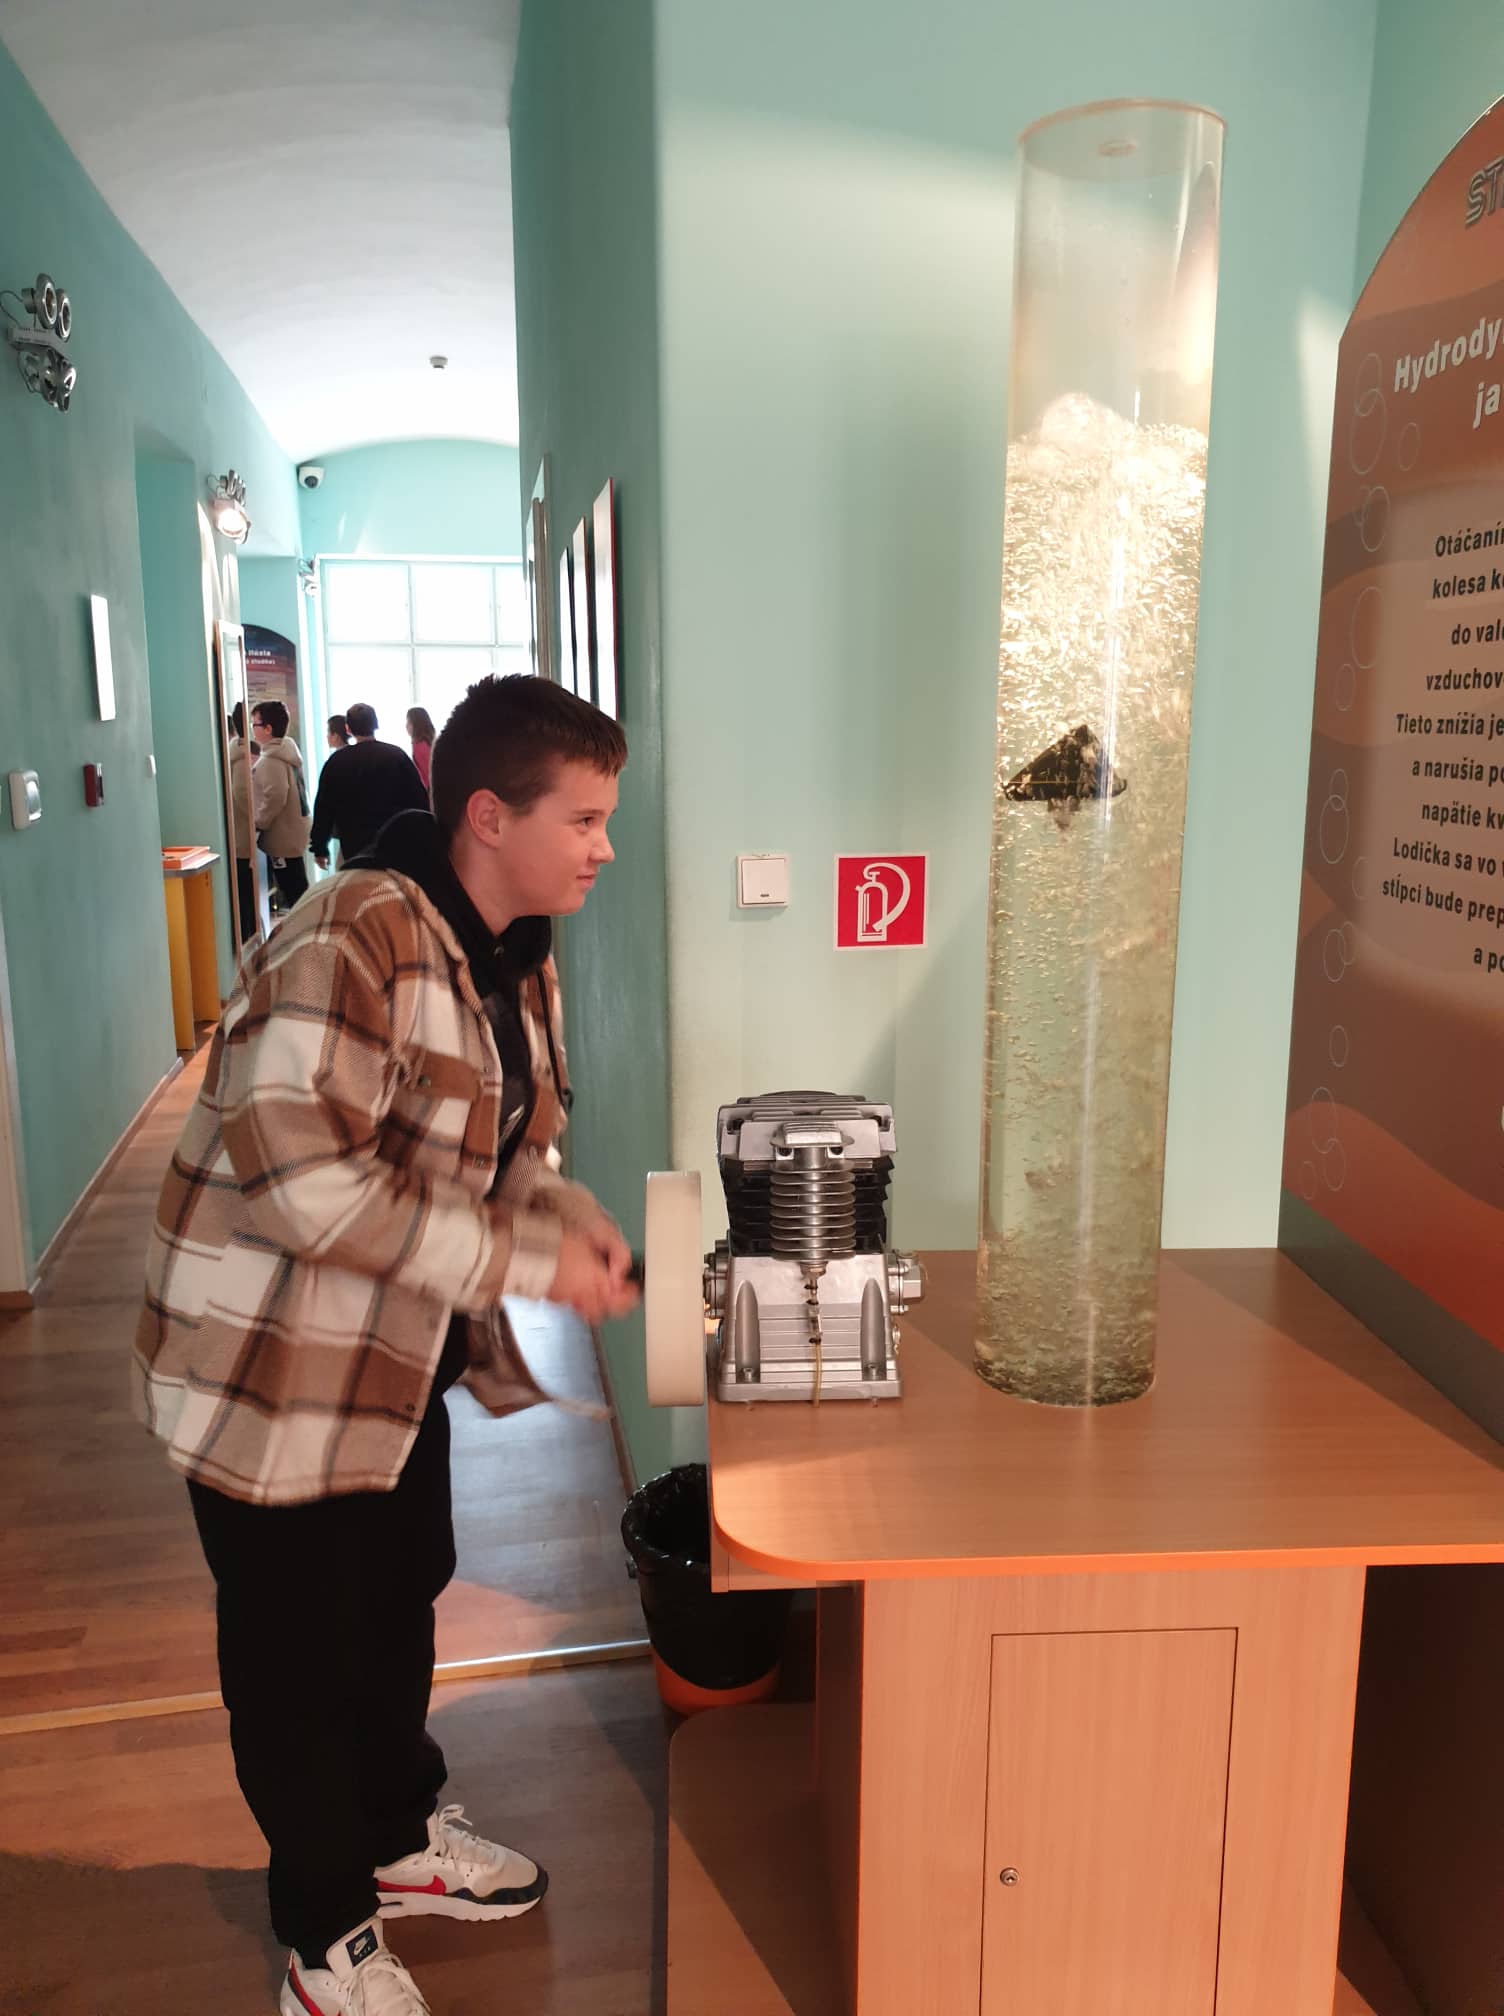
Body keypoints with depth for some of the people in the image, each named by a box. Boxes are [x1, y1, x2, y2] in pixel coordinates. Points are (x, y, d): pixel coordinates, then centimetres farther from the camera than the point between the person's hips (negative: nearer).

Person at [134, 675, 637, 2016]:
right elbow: (302, 1181, -33)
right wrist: (528, 1262, -28)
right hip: (275, 1366, -8)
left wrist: (577, 1222, -7)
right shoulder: (355, 943, -27)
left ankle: (399, 1835, 49)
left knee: (401, 1604, 24)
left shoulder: (518, 960, 2)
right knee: (301, 1652, 11)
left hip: (399, 1359, 9)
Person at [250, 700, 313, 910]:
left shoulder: (271, 760, -18)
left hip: (282, 835, -10)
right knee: (297, 888, 15)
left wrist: (257, 824, -15)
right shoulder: (288, 750, 13)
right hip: (294, 829, 10)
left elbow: (275, 798, -27)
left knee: (292, 890, -6)